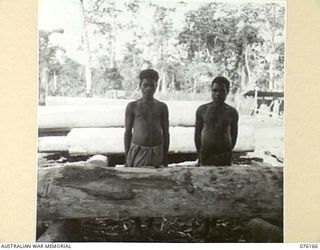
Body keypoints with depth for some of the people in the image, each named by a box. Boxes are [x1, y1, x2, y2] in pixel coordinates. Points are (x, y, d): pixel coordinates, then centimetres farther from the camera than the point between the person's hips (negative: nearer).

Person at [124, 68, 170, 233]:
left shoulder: (162, 107, 5)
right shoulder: (132, 106, 1)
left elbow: (165, 133, 7)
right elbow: (127, 132, 2)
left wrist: (165, 157, 3)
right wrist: (126, 157, -1)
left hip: (157, 151, 1)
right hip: (138, 151, -1)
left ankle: (151, 225, 20)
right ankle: (137, 225, 17)